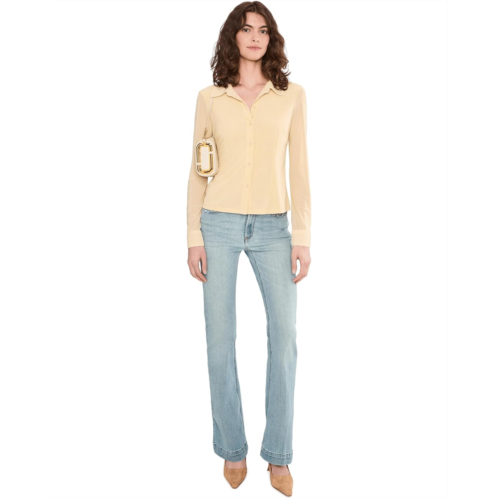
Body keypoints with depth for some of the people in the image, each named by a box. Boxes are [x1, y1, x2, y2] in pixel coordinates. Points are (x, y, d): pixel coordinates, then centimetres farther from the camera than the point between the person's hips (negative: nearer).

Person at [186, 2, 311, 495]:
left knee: (285, 337, -3)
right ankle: (232, 448, 21)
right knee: (220, 338, 2)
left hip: (272, 227, 1)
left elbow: (298, 168, 4)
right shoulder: (209, 97, 6)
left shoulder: (292, 94, 7)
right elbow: (198, 171, 6)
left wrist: (302, 237, -3)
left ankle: (278, 455, 15)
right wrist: (194, 238, -2)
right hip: (219, 224, 0)